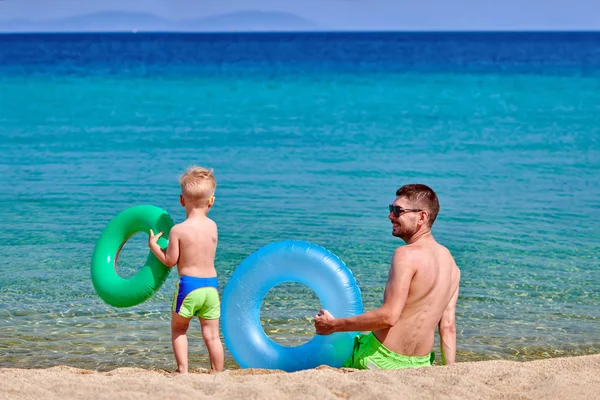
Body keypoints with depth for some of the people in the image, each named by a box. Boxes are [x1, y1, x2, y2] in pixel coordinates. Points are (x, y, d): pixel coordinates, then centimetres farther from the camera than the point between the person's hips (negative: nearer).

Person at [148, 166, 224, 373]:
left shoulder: (178, 230, -11)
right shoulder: (212, 226, 2)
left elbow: (170, 260, -5)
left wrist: (153, 245, 10)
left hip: (188, 285, -3)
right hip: (211, 285, 4)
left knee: (178, 329, 15)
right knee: (212, 335, 9)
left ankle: (183, 371, 7)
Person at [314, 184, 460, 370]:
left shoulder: (407, 255, -18)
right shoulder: (451, 264, 7)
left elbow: (389, 316, -24)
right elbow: (448, 327, 6)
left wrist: (334, 325, -16)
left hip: (381, 360, -8)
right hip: (420, 365, 8)